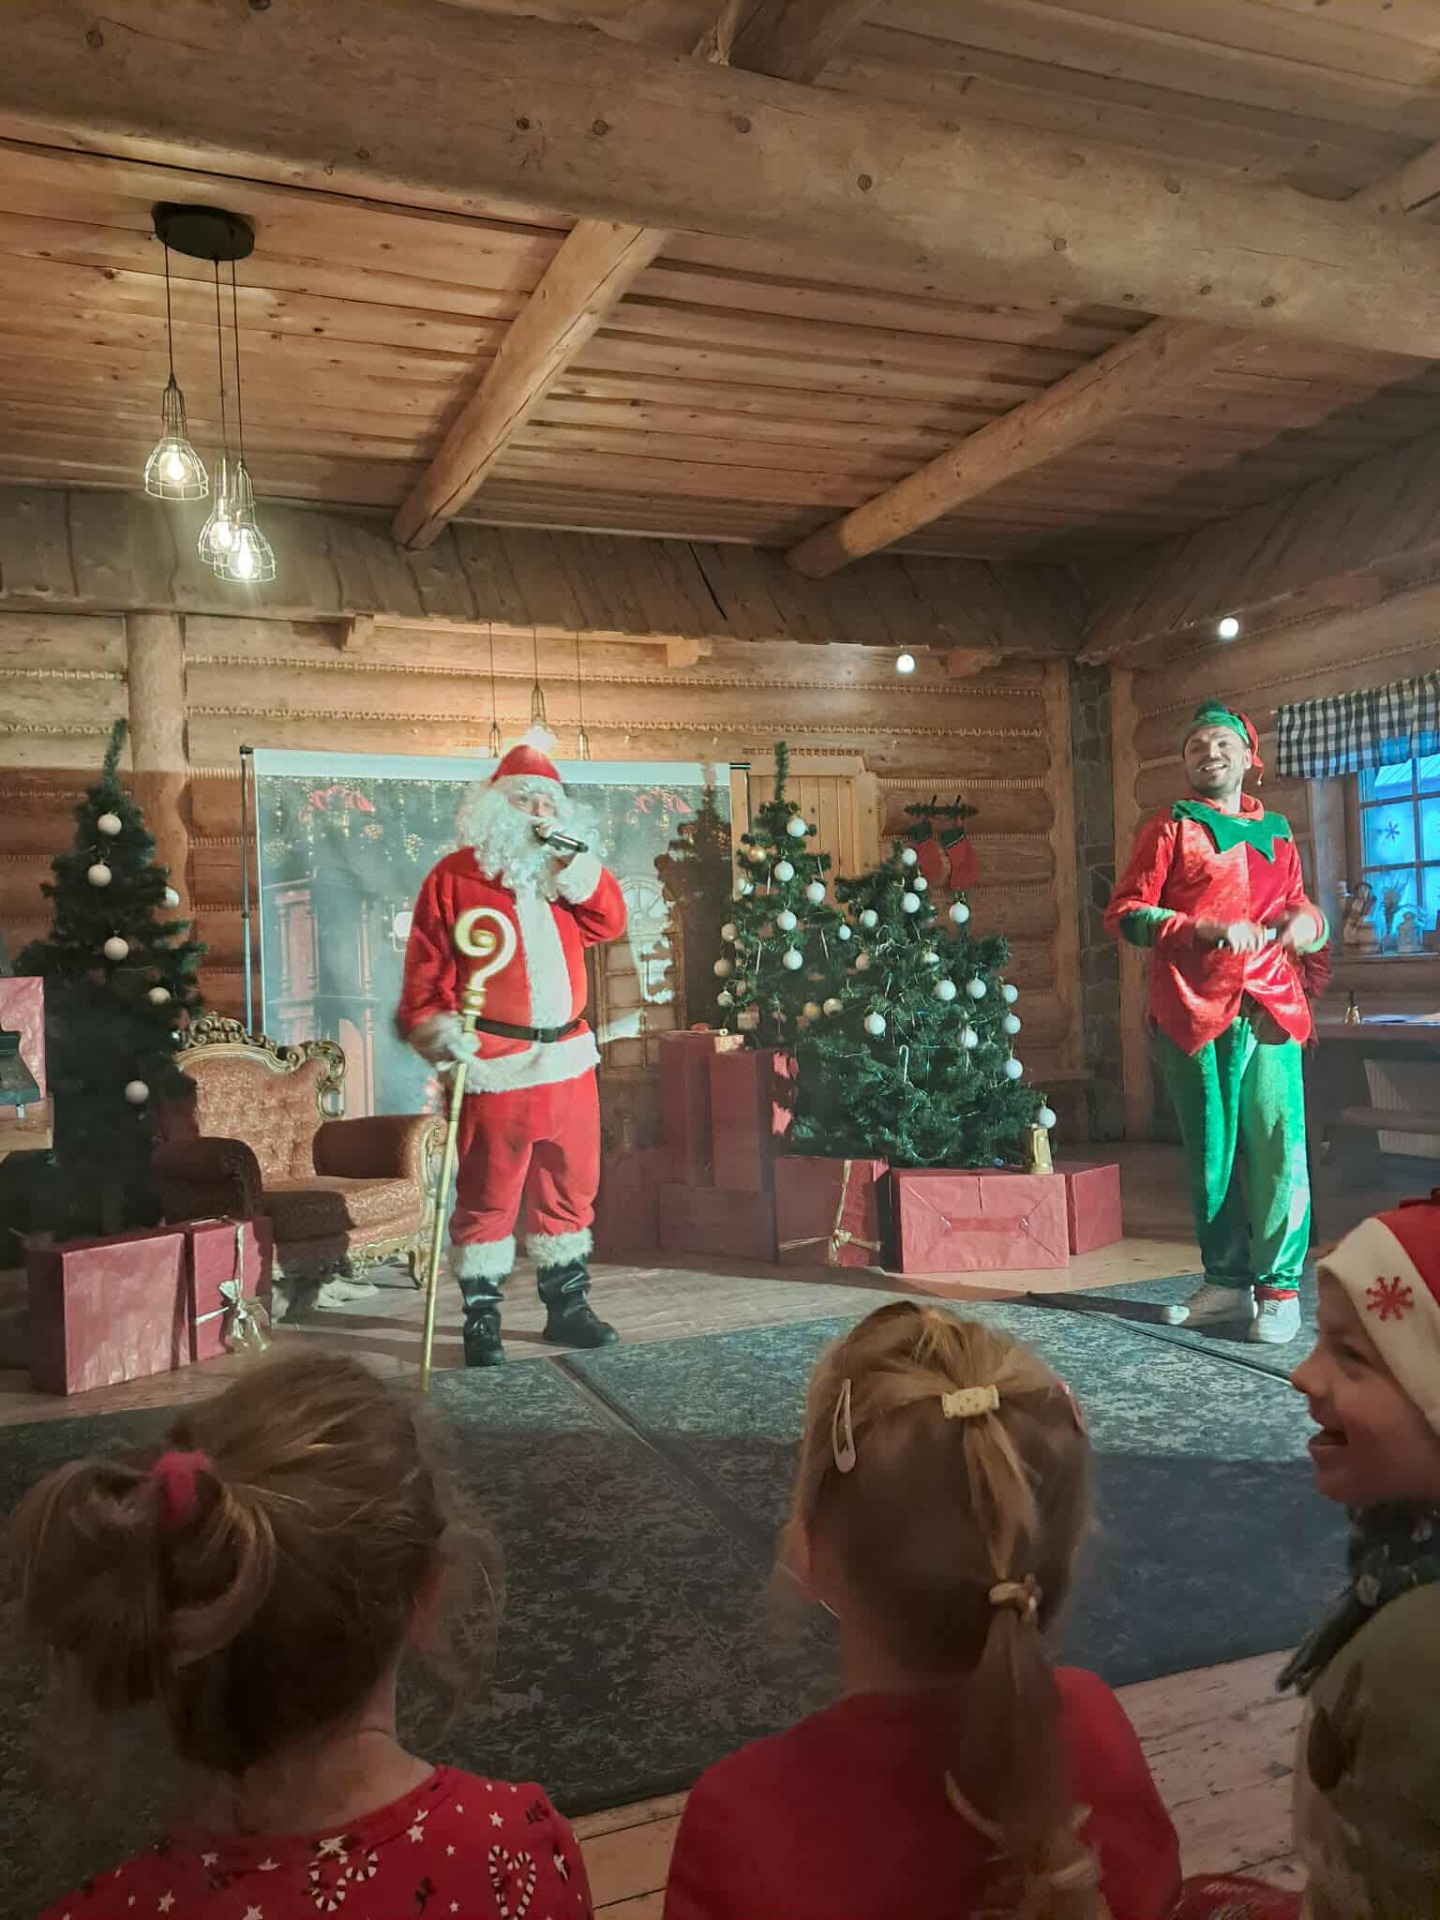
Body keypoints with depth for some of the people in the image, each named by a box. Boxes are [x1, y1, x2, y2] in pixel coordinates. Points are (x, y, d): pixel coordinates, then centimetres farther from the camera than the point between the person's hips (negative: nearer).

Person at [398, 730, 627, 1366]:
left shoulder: (563, 878, 18)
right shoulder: (454, 878, 1)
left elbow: (609, 924, 4)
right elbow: (427, 966, -2)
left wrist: (577, 863, -4)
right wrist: (432, 1025, -16)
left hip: (568, 1060, 6)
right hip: (493, 1067, -5)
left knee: (570, 1188, 12)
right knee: (487, 1196, 1)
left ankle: (566, 1305, 25)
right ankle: (481, 1318, 12)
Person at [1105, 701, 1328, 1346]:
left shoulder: (1276, 832, 19)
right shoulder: (1171, 828, 8)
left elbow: (1298, 907, 30)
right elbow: (1124, 912, 0)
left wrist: (1307, 921, 4)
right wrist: (1206, 929, -13)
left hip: (1270, 1007, 2)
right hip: (1195, 1009, -2)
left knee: (1280, 1148, -6)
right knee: (1211, 1152, 3)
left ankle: (1278, 1287, 5)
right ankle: (1227, 1284, 15)